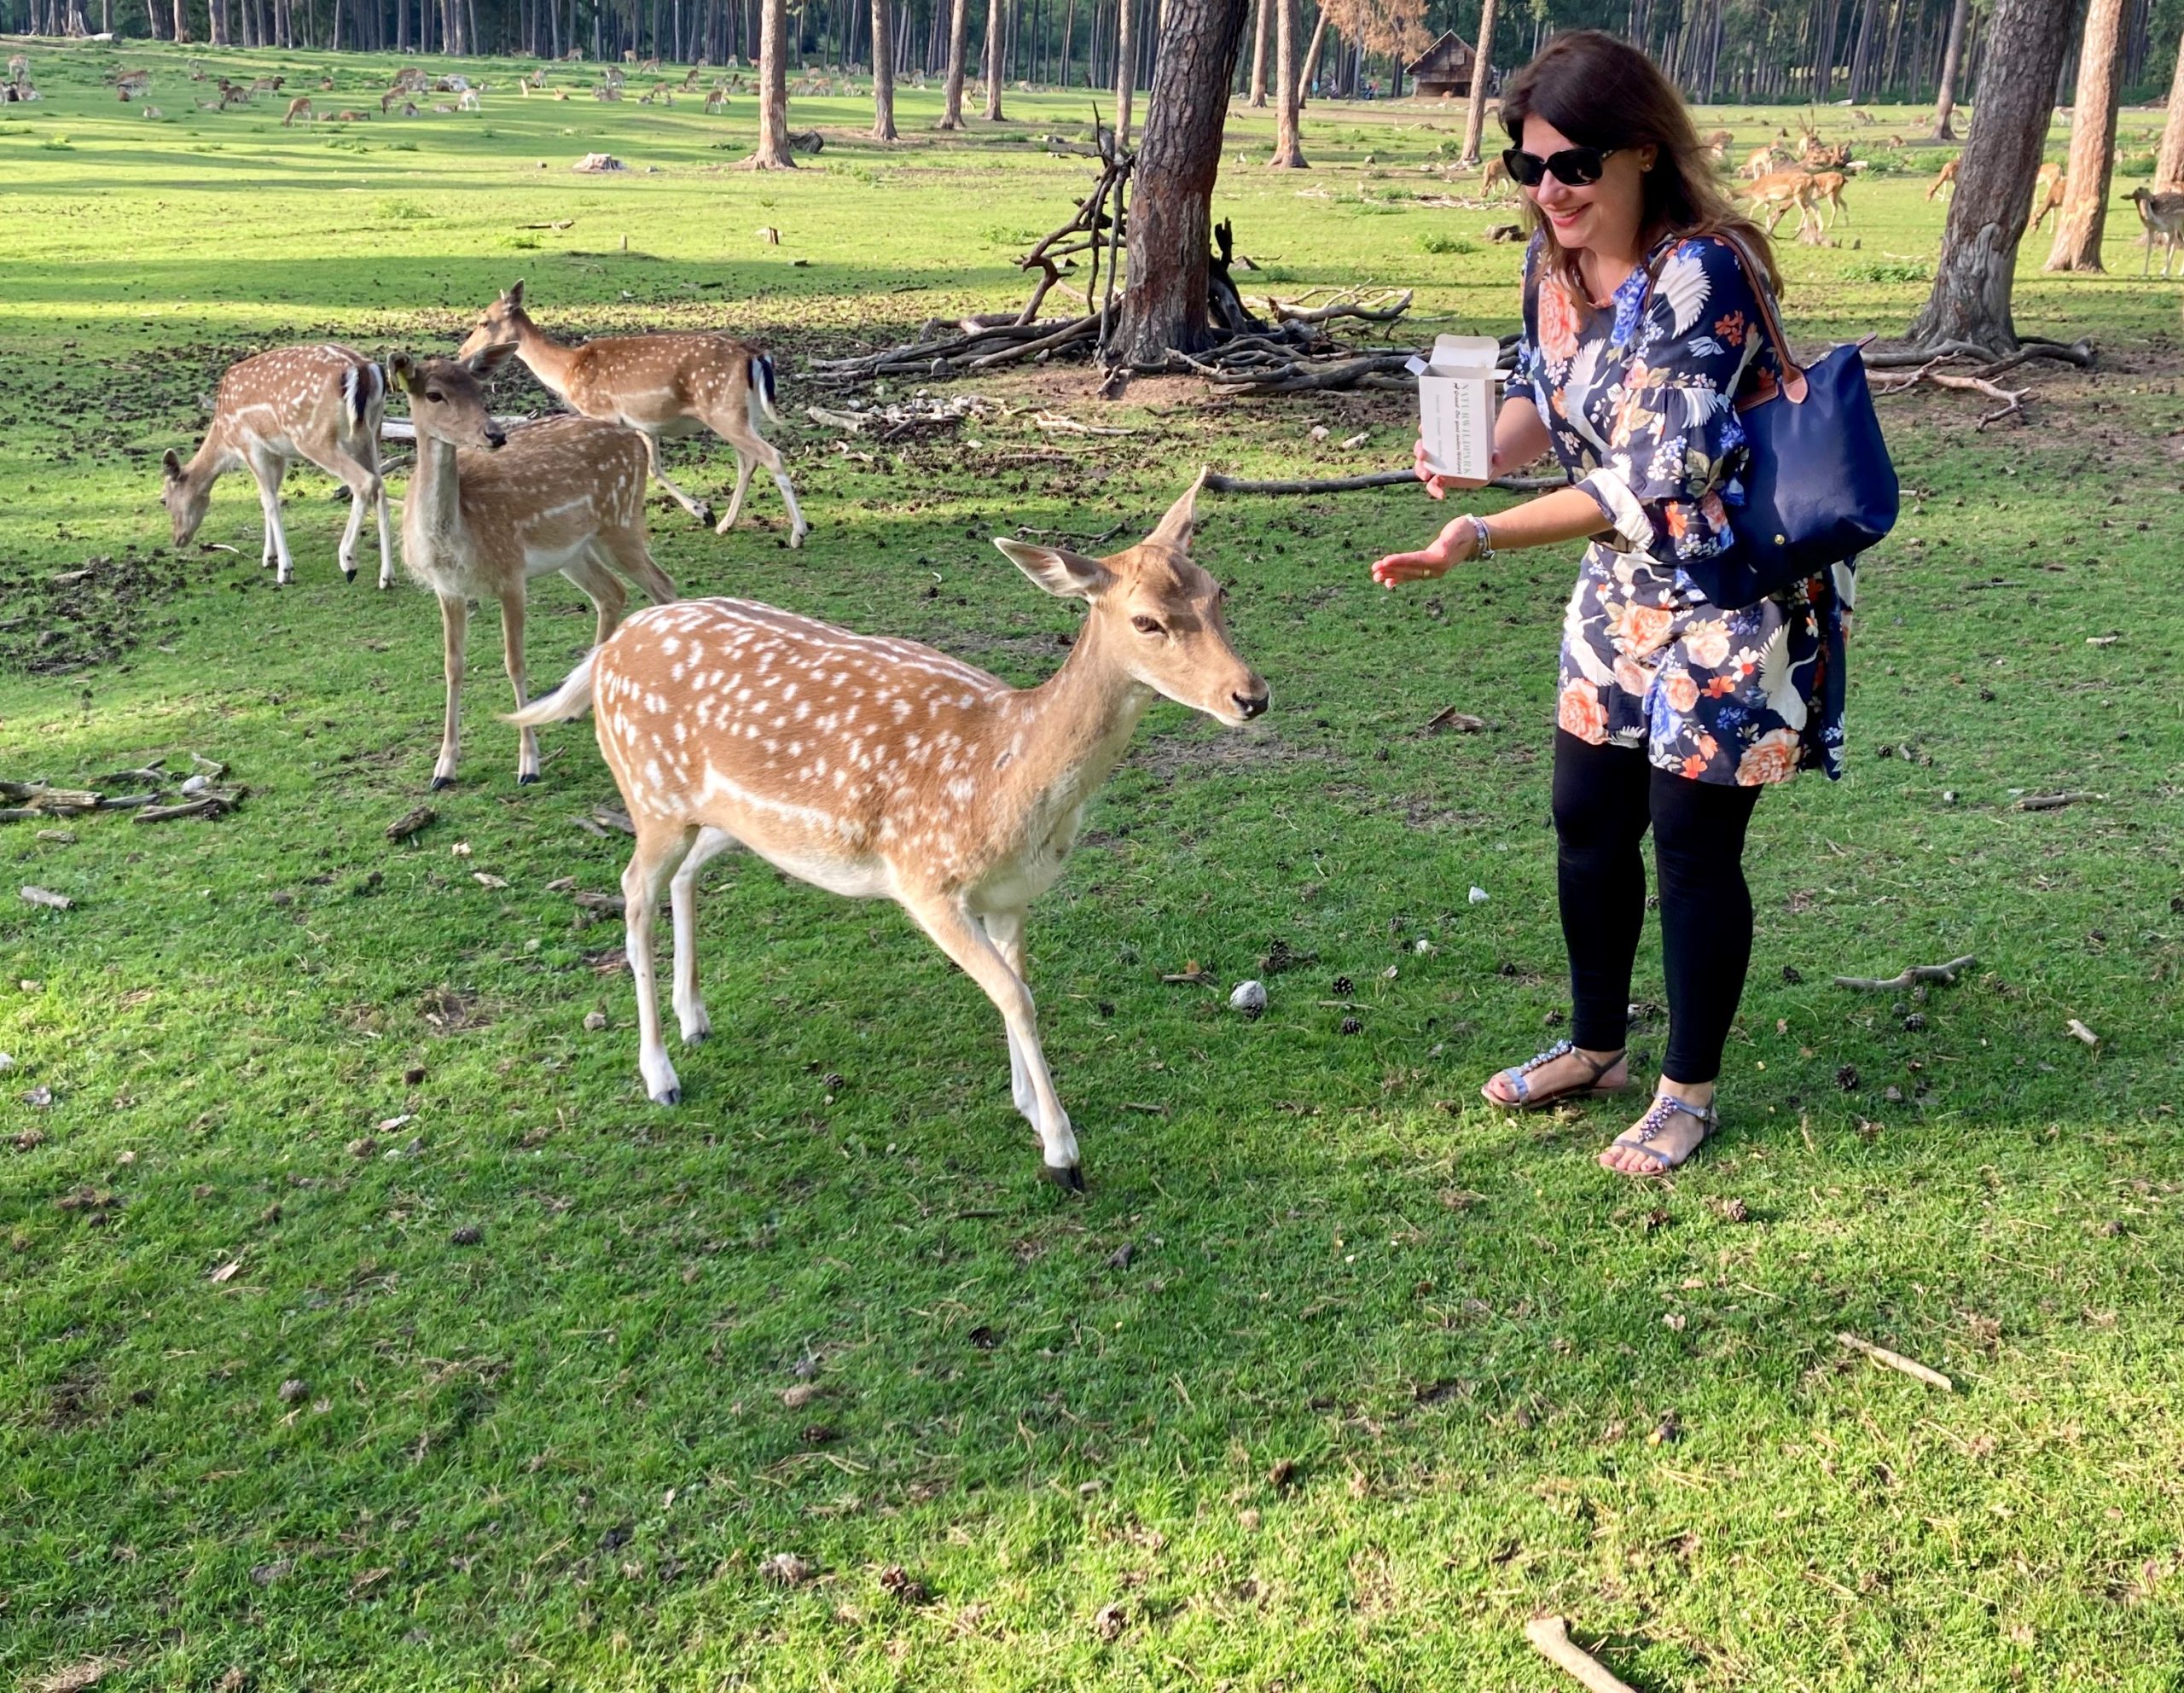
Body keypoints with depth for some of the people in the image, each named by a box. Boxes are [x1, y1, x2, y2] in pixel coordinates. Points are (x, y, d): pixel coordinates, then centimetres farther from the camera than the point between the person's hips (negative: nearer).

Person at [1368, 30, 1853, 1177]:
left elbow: (1649, 485, -30)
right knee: (1587, 819, 14)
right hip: (1622, 588, 8)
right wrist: (1483, 449, -12)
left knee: (1691, 840, 0)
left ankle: (1689, 1092, 20)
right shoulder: (1553, 259, -3)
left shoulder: (1700, 275, -27)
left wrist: (1484, 537, -36)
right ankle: (1594, 1048, 34)